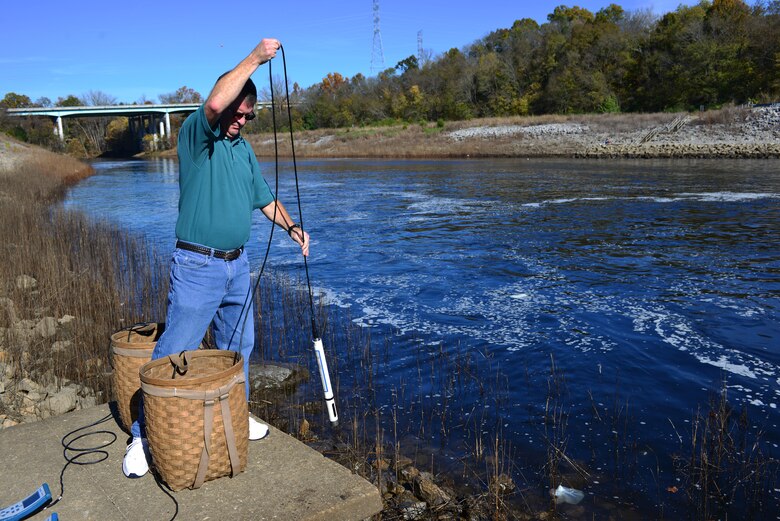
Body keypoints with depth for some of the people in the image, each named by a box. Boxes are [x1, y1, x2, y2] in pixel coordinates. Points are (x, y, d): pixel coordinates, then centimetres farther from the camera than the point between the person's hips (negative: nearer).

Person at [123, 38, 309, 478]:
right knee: (174, 353, -3)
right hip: (198, 266, -7)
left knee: (238, 346, 17)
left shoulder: (244, 148, 12)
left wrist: (291, 227, 4)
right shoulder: (197, 134, -9)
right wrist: (254, 59, -25)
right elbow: (214, 104, -31)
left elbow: (264, 198, 18)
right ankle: (144, 436, 11)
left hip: (238, 266, 7)